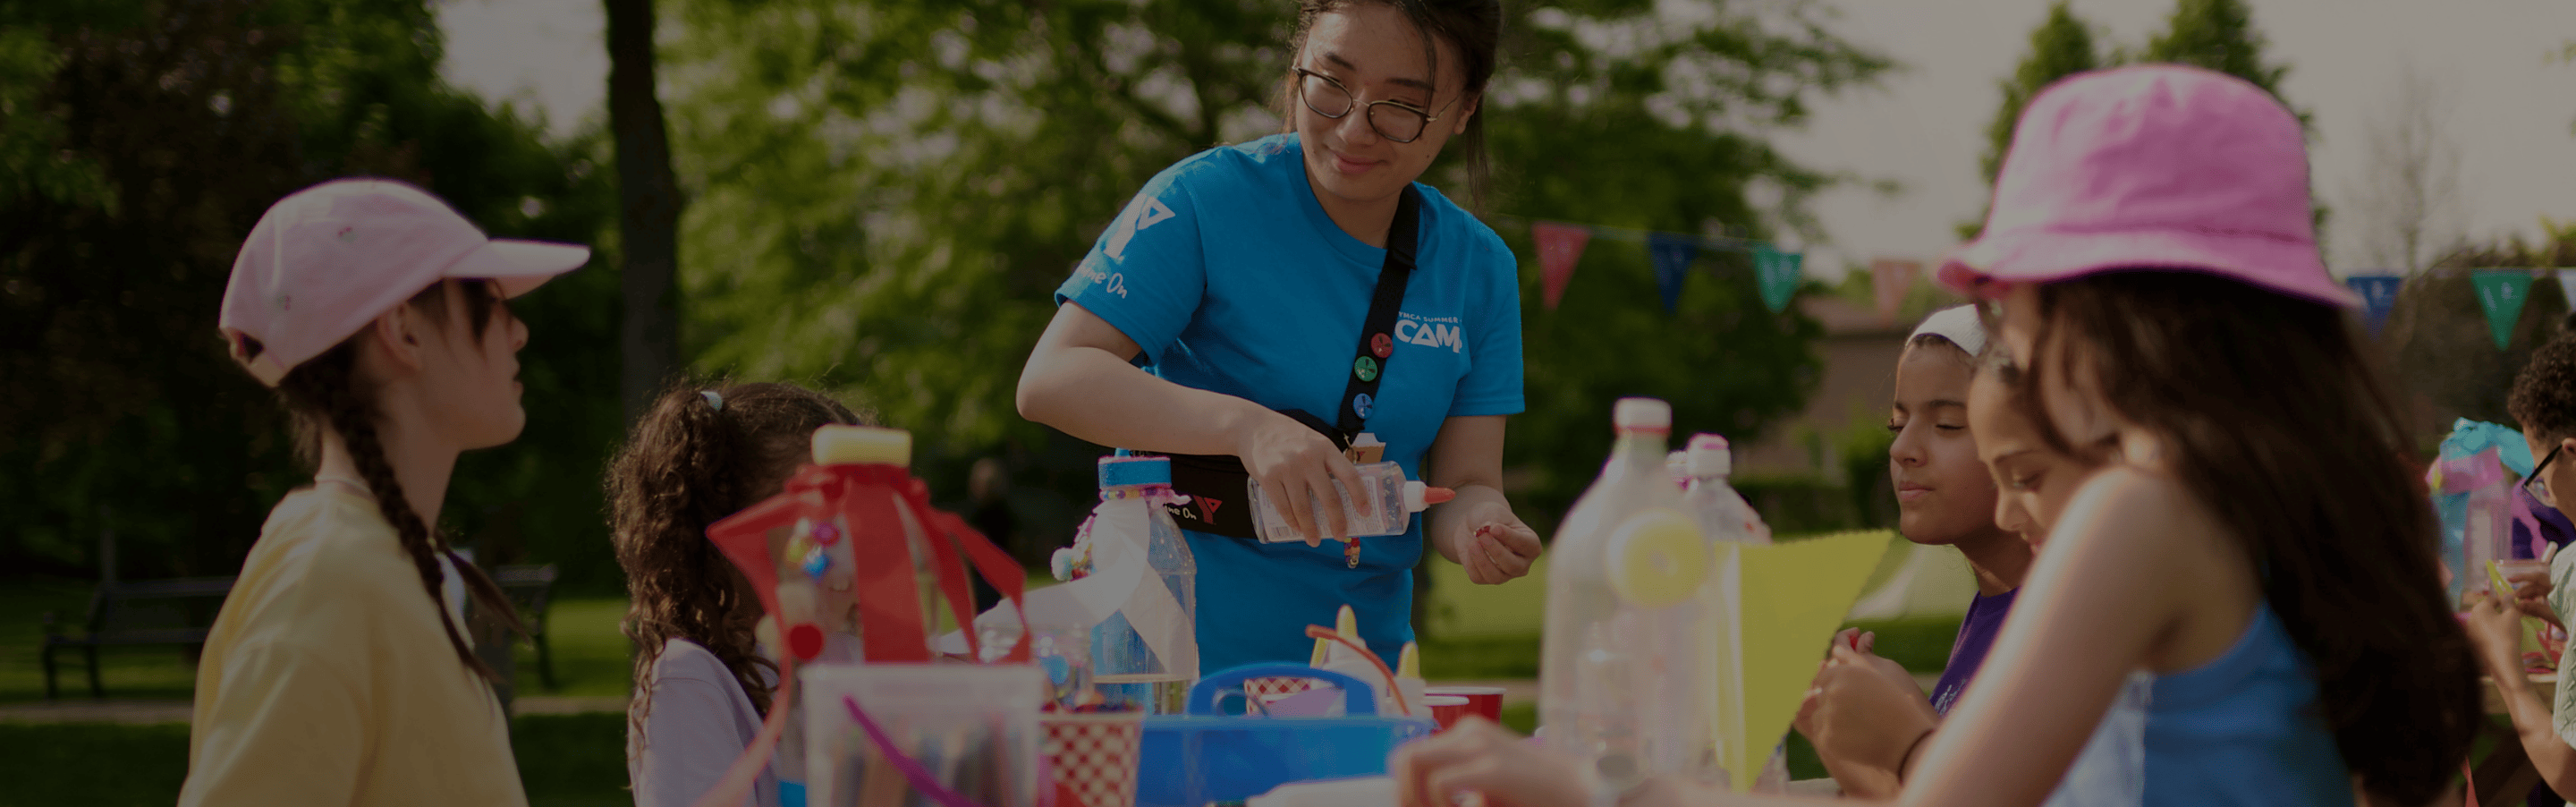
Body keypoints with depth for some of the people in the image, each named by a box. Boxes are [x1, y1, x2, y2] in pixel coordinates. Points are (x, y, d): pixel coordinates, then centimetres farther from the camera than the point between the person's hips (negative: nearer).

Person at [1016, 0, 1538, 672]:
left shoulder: (1481, 269, 5)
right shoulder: (1205, 201, -8)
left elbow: (1464, 483, 4)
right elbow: (1049, 382, -16)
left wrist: (1484, 535, -21)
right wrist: (1248, 427, -30)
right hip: (1168, 658, -7)